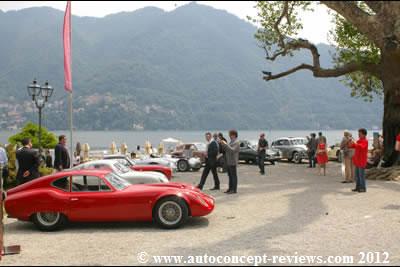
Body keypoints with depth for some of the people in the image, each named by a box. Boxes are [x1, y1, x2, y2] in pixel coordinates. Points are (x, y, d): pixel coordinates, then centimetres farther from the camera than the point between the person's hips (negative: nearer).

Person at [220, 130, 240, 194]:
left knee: (233, 176, -5)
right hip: (229, 162, 9)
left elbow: (232, 150, -24)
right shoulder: (231, 141, 18)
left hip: (233, 162, -9)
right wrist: (222, 144, 5)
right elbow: (225, 149, 20)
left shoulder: (236, 142, -11)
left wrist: (225, 144, -21)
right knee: (230, 176, 12)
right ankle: (230, 189, 18)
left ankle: (234, 190, -2)